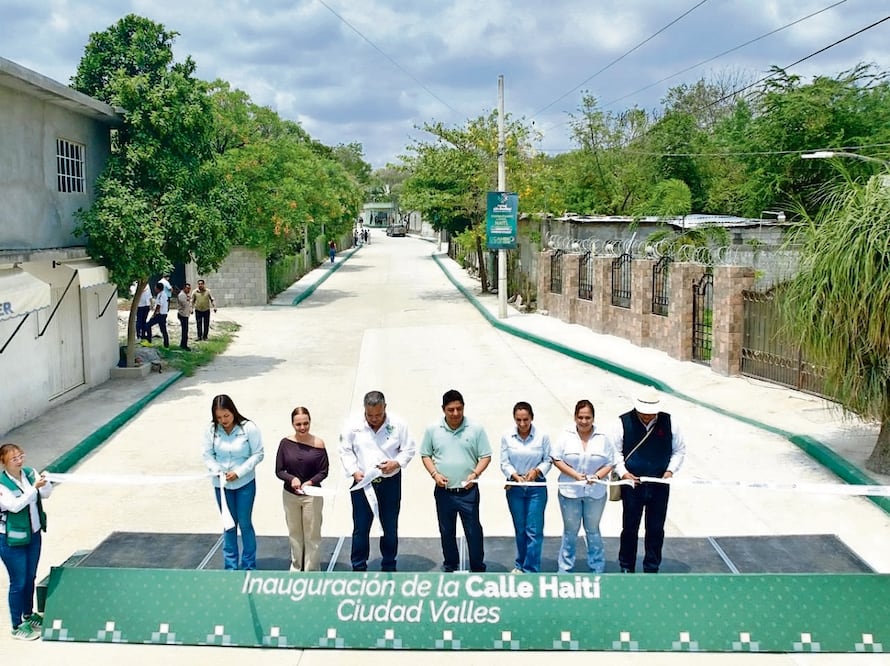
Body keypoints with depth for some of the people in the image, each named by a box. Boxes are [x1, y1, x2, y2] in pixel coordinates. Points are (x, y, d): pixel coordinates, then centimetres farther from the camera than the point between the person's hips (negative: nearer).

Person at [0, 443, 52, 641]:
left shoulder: (30, 473, -3)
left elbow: (46, 493, 0)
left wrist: (44, 483, -21)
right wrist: (34, 487, -34)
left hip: (34, 534, 6)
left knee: (30, 577, 20)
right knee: (18, 583, 3)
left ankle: (28, 615, 39)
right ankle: (17, 626, 16)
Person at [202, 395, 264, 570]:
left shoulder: (249, 428, -15)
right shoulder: (212, 430, -8)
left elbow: (258, 455, -11)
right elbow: (208, 455, 0)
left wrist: (238, 472, -18)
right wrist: (217, 471, -17)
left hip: (244, 483, -3)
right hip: (221, 485, 3)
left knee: (245, 523, 5)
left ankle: (248, 565, 22)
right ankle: (231, 566, 27)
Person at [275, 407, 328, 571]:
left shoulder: (318, 444, -11)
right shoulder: (285, 443, -8)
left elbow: (323, 471, -7)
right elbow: (279, 471, -5)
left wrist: (311, 482, -25)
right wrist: (291, 478, -23)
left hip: (312, 495, -2)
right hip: (290, 495, 2)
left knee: (312, 534, 7)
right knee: (294, 533, 19)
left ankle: (312, 570, 22)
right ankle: (296, 566, 37)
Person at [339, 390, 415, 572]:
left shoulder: (398, 426, -6)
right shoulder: (353, 427, -6)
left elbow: (409, 449, 1)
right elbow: (346, 451, 1)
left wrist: (396, 463, -16)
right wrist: (354, 471, -12)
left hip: (390, 482, 1)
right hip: (362, 483, 0)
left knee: (390, 527, 12)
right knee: (361, 528, 5)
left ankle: (389, 567, 27)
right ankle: (358, 567, 17)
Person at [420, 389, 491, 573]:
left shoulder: (476, 429, -5)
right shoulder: (433, 430, 0)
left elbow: (486, 456, -1)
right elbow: (425, 455, 7)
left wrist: (475, 474, -16)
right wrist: (435, 474, -8)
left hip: (468, 491, -2)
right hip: (443, 491, 2)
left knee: (473, 531, 2)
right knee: (447, 531, 14)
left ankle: (478, 568, 13)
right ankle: (450, 566, 29)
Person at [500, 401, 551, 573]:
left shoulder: (542, 436, -10)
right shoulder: (507, 437, -6)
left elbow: (548, 460, -2)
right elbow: (504, 463, -3)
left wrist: (537, 471, -19)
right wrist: (515, 475, -19)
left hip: (536, 487, -2)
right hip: (515, 487, 2)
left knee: (534, 530, -4)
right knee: (520, 529, 14)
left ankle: (530, 569, 4)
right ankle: (521, 565, 29)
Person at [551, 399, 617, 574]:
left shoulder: (603, 438, -3)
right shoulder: (566, 436, -5)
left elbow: (610, 462, -1)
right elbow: (557, 459, -5)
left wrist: (597, 476, -17)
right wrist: (575, 475, -15)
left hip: (595, 492, 0)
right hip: (570, 491, 0)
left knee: (593, 531, 13)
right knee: (570, 531, 11)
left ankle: (597, 569, 25)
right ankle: (565, 569, 23)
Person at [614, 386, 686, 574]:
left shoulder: (669, 423, -3)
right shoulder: (624, 422, -9)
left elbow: (679, 450, 8)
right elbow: (615, 451, 0)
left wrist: (670, 470, -6)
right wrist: (623, 472, -13)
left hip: (659, 486, 2)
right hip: (632, 484, -1)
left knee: (656, 529, 10)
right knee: (630, 528, 9)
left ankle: (652, 569, 25)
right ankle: (627, 567, 25)